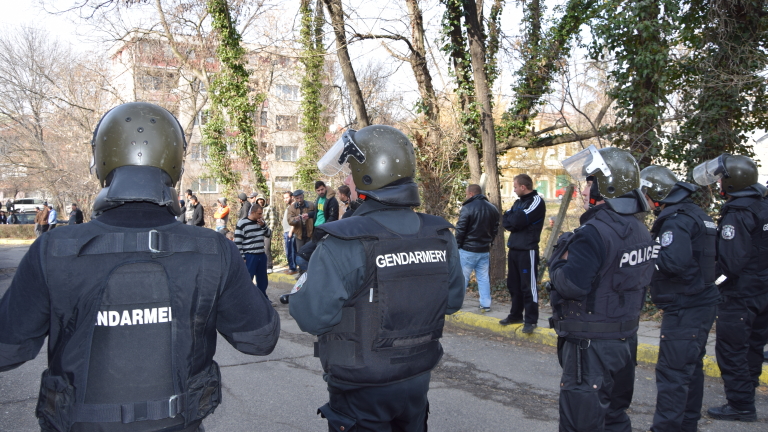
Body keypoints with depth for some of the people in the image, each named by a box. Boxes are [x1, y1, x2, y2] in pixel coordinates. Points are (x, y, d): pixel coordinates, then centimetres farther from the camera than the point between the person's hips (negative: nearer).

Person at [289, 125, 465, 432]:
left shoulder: (343, 244, -25)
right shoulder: (440, 236, -7)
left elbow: (313, 317, -24)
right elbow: (452, 300, 4)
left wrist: (300, 292, -3)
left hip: (362, 393, -5)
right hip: (417, 383, 5)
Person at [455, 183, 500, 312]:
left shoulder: (467, 208, -15)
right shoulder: (492, 209, 7)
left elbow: (460, 230, -13)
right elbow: (495, 230, 13)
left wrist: (457, 245, -2)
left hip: (468, 250, -5)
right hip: (485, 251, 5)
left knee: (462, 277, 4)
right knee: (484, 278, 10)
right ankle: (486, 304, 8)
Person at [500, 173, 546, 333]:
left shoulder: (536, 201, -8)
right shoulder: (519, 201, 17)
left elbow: (519, 221, -19)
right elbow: (505, 221, 7)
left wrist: (512, 217, -1)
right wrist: (516, 220, -10)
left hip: (527, 250, -8)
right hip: (514, 249, 8)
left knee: (528, 286, -4)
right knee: (513, 285, 14)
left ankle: (531, 320, 1)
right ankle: (515, 315, 24)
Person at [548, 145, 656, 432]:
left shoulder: (594, 232, -22)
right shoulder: (639, 231, 7)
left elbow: (570, 285, -27)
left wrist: (558, 259, -10)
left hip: (591, 346, -9)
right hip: (625, 340, 9)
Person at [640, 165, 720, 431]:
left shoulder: (676, 220, -18)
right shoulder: (695, 214, 14)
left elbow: (674, 261, -31)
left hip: (684, 309, -11)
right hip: (701, 304, 11)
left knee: (672, 372, -7)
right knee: (691, 367, 20)